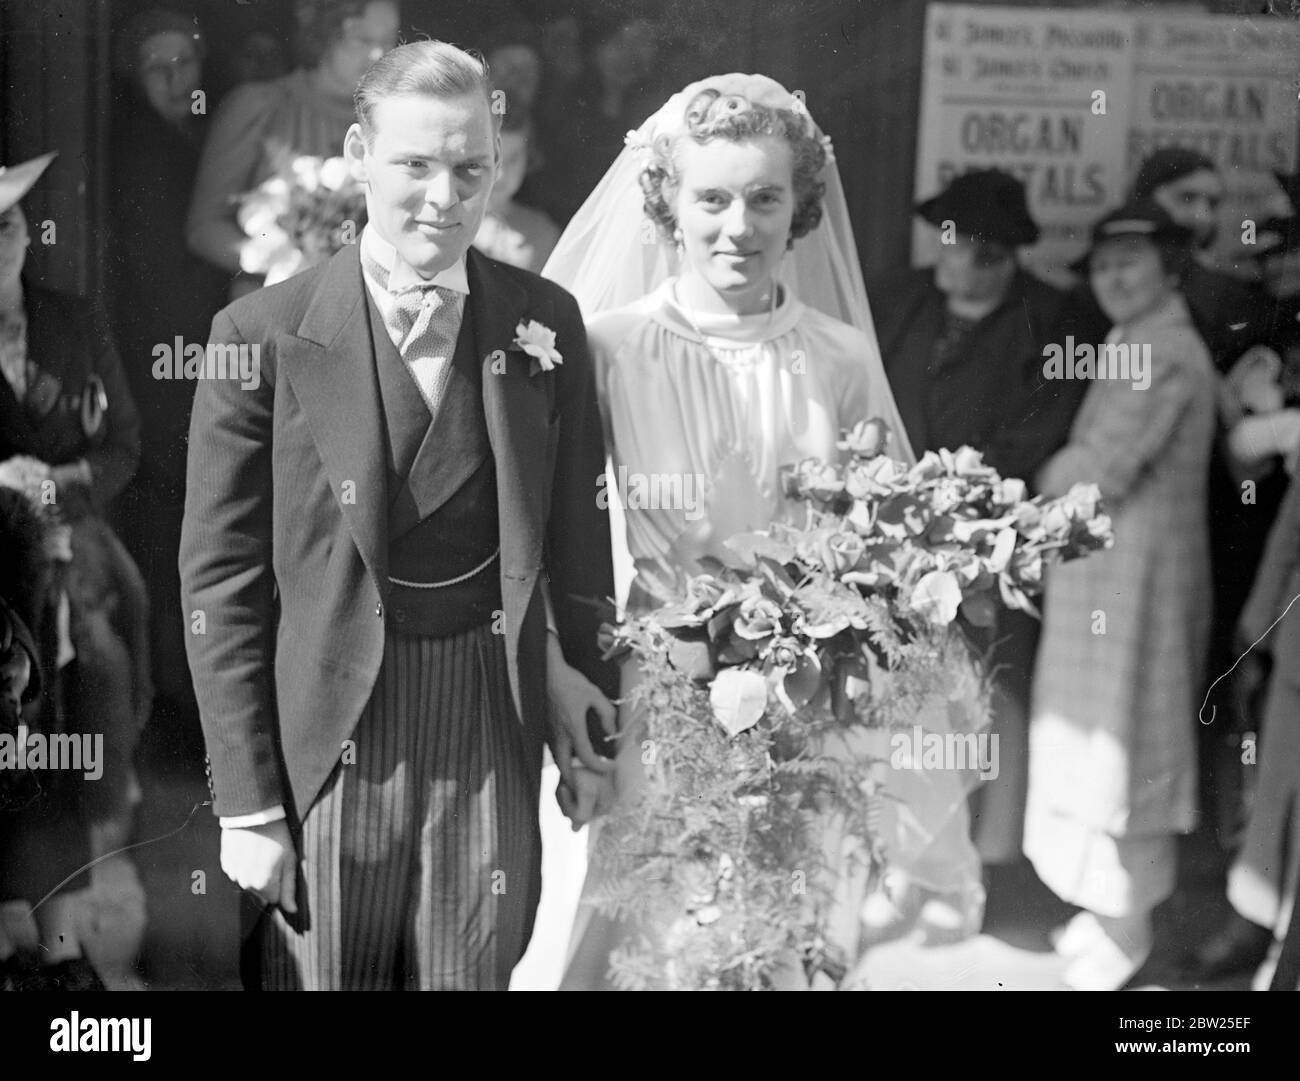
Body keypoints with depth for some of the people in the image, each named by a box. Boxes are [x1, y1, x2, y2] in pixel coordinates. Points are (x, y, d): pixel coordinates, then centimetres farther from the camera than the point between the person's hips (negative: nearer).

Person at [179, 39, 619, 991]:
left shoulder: (545, 324, 2)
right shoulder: (264, 335, -6)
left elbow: (576, 540, 9)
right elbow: (221, 581, -4)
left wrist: (590, 724, 6)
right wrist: (246, 804, -6)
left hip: (495, 741, 2)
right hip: (324, 744, -2)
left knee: (479, 972, 11)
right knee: (320, 971, 9)